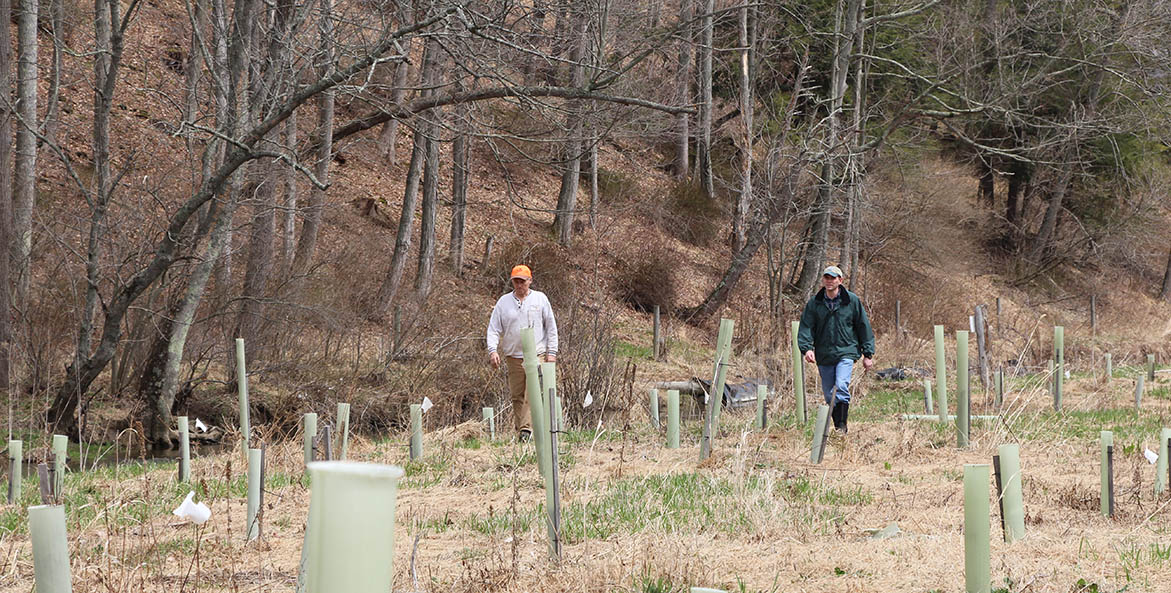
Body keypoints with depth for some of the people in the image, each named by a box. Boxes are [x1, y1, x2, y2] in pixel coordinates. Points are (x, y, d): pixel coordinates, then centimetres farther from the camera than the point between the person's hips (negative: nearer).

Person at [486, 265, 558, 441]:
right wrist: (493, 350, -8)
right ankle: (519, 429, 12)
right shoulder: (503, 302, 8)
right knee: (517, 396, 4)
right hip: (513, 357, 2)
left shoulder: (540, 299, 6)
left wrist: (552, 352, 3)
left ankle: (527, 428, -22)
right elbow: (494, 329, 7)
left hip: (536, 354, -2)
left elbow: (551, 327, 9)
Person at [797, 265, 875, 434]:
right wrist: (807, 348, -18)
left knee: (841, 386, -23)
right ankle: (838, 427, 19)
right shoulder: (814, 303, 5)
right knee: (829, 395, 7)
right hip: (824, 356, 3)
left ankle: (842, 426, -24)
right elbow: (806, 327, 0)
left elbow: (864, 327, 7)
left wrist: (868, 354, 6)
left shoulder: (852, 301, 1)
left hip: (846, 352, -3)